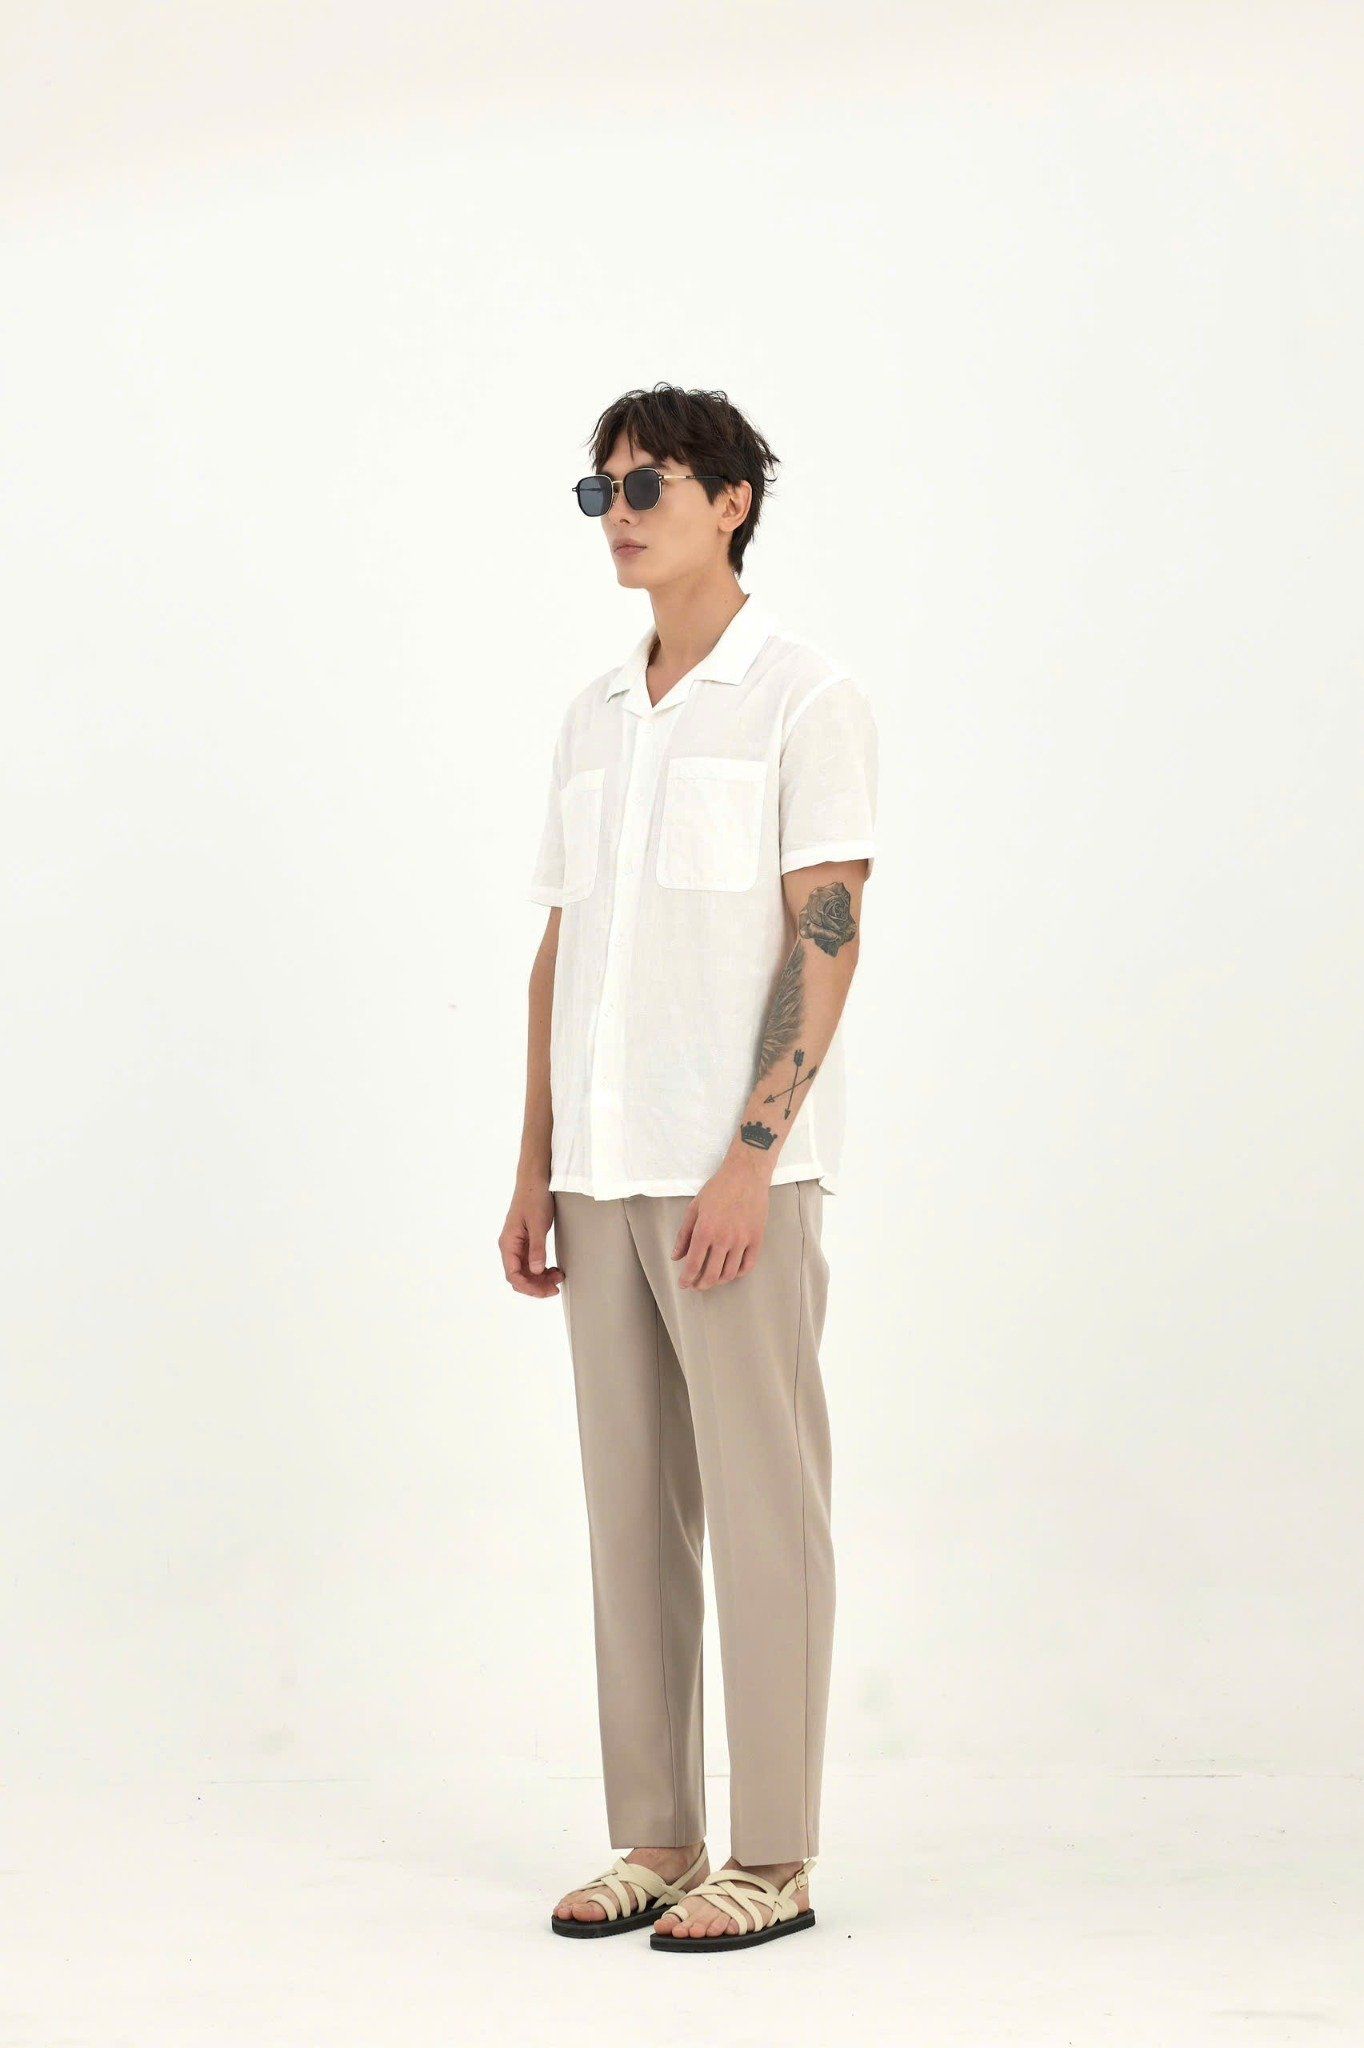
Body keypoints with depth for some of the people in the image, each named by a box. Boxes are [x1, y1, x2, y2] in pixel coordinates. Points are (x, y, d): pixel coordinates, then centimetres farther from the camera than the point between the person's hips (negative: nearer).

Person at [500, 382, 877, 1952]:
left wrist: (752, 1156, -19)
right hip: (608, 1173, 7)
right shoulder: (594, 717, 15)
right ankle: (657, 1841, 16)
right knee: (630, 1505, 9)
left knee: (760, 1503, -2)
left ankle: (772, 1861, 4)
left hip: (738, 1172, -7)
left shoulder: (805, 700, -5)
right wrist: (537, 1169, 12)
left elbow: (825, 940, -12)